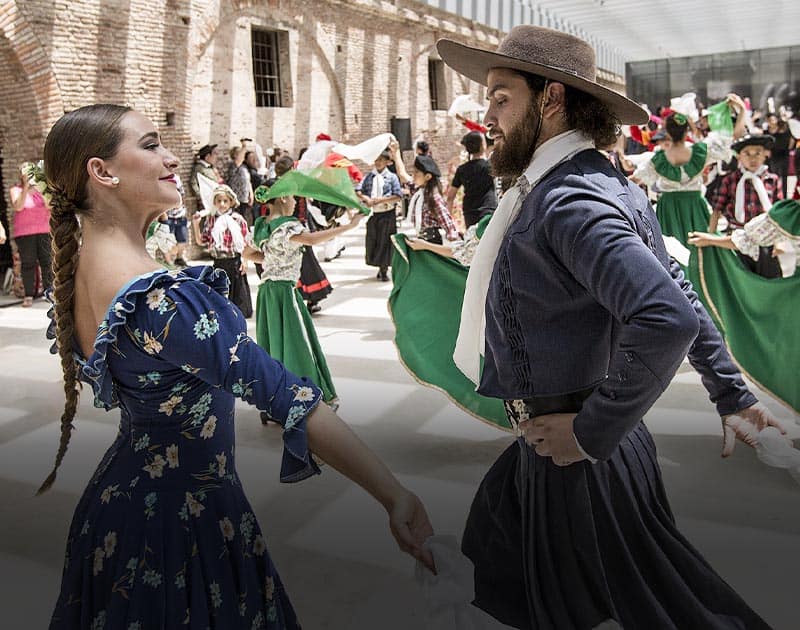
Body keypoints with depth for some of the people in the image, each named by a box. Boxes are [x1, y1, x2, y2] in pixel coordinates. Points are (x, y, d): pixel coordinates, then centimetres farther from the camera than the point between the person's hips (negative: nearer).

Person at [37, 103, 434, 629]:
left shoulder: (76, 273, -3)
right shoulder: (158, 297, -32)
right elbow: (282, 395, -37)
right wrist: (395, 496, -36)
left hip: (121, 494, 9)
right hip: (186, 513, -9)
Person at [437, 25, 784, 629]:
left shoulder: (569, 199, -25)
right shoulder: (609, 183, 8)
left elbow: (669, 319, -39)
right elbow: (682, 298, 13)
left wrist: (592, 432, -26)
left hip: (581, 460, -10)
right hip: (548, 448, 10)